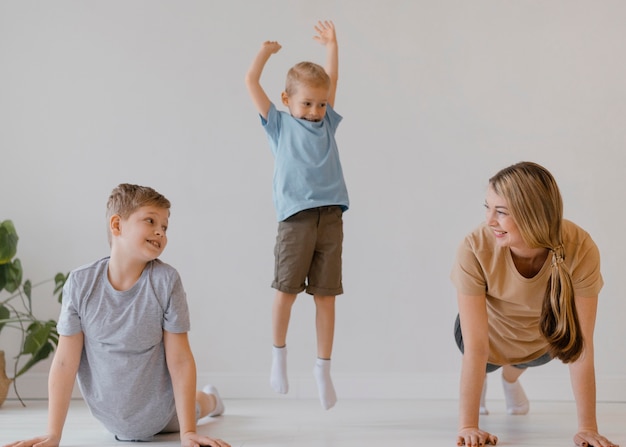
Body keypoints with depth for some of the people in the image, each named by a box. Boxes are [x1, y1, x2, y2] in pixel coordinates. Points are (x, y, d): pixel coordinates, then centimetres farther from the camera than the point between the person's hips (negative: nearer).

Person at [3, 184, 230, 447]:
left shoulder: (166, 280, -22)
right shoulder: (80, 283, -18)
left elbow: (180, 360, -19)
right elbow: (65, 362, -14)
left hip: (161, 417, -1)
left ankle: (208, 399, 54)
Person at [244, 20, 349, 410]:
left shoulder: (327, 123, 20)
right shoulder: (279, 124, 12)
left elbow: (332, 81, 29)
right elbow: (251, 82, 11)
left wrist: (332, 45, 31)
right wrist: (266, 52, 23)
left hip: (331, 216, 3)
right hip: (296, 217, -3)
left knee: (325, 293, 2)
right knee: (287, 288, -3)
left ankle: (323, 369, 7)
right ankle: (279, 355, 17)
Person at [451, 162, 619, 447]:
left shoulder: (580, 249, -36)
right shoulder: (475, 250, -37)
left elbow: (580, 345, -30)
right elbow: (475, 349, -34)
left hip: (543, 335, 1)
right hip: (490, 331, 0)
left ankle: (511, 376, 34)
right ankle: (480, 382, 28)